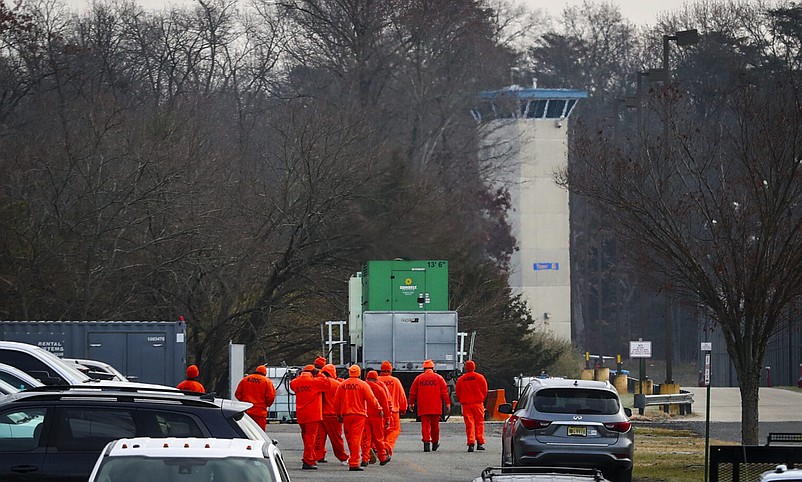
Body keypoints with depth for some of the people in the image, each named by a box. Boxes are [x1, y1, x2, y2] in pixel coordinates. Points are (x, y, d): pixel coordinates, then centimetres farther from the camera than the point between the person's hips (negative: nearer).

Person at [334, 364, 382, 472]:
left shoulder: (342, 385, 5)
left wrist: (338, 414, 20)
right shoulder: (363, 385, -6)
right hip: (359, 414, -3)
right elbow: (371, 399, -6)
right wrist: (379, 408, 10)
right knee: (356, 438, -6)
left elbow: (336, 402, 9)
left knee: (349, 439, 15)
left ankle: (353, 458, 25)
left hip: (346, 415, 3)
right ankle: (354, 463, -11)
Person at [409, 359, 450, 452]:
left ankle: (426, 442, -16)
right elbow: (445, 391, 0)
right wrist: (447, 403, 3)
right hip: (436, 407, 1)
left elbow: (412, 392, 7)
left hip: (423, 407, -1)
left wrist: (411, 403, 18)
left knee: (425, 425, -2)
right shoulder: (439, 378, 3)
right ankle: (435, 444, 23)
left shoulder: (418, 378, 4)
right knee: (435, 425, 12)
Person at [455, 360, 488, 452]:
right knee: (479, 423, 6)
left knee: (469, 424, 1)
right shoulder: (480, 377, -1)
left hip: (466, 404, 1)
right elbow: (485, 391, 3)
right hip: (478, 403, -1)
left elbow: (458, 393, 7)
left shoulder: (460, 379, 2)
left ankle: (471, 443, -9)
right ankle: (480, 443, -1)